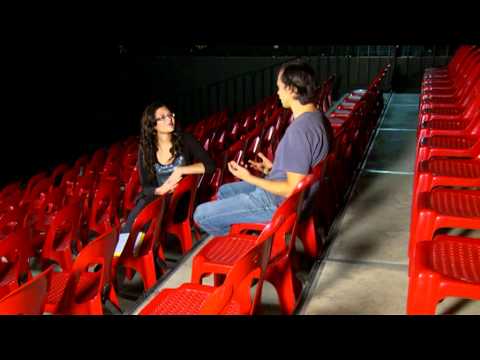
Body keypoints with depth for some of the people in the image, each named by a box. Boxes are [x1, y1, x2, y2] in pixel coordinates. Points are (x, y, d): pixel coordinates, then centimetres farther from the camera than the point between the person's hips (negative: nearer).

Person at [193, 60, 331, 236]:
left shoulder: (299, 129, -30)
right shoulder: (315, 116, 0)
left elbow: (292, 189, -27)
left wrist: (249, 178, -19)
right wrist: (273, 168, 13)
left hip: (280, 201, -10)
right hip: (279, 188, 10)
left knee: (201, 214, -4)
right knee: (224, 191, 27)